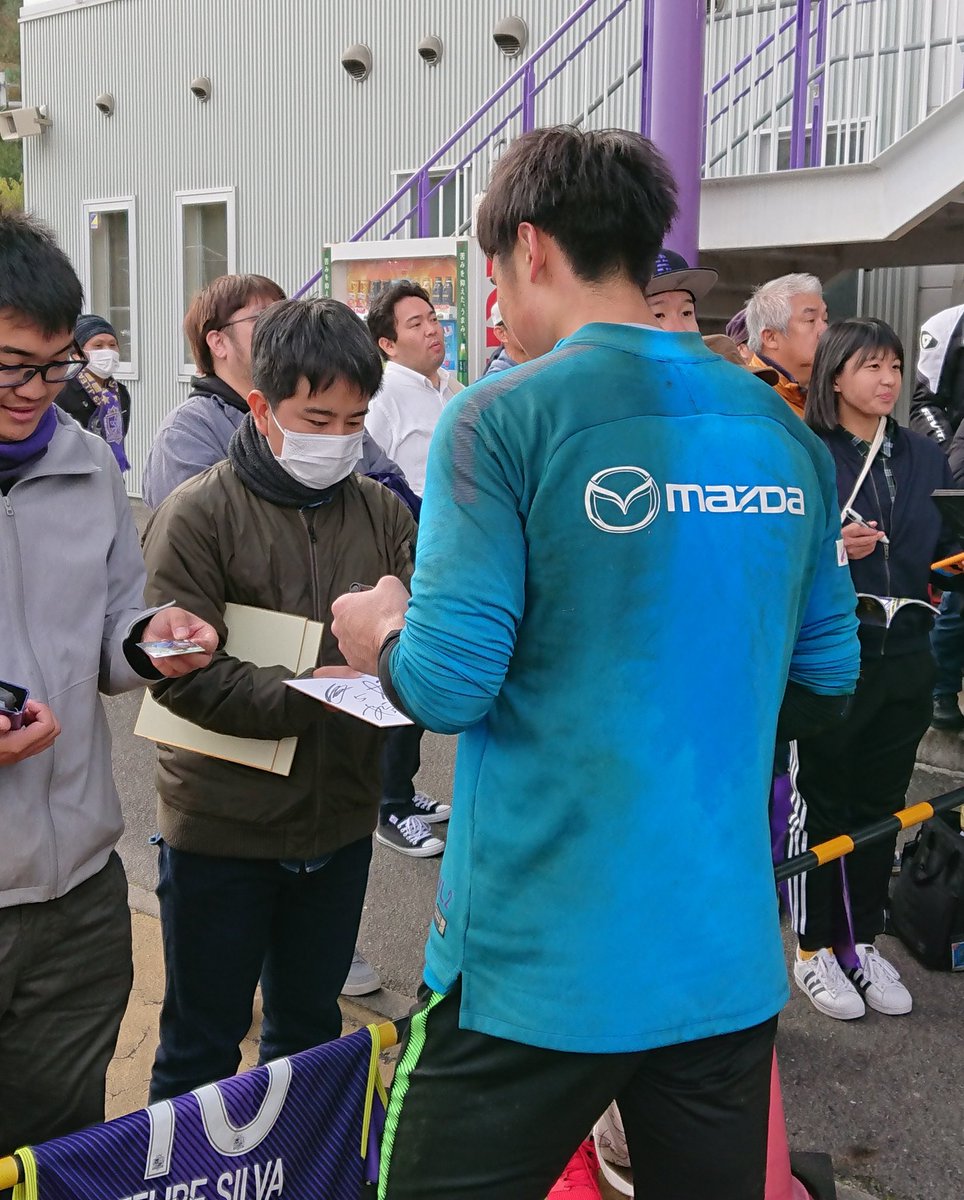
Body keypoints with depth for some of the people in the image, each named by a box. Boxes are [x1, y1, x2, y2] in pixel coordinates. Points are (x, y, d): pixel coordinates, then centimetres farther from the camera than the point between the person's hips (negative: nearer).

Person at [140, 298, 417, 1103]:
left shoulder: (383, 512, 1)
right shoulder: (199, 514, -11)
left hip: (339, 819, 4)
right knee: (201, 1045, 14)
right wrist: (318, 693, -25)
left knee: (310, 1030, 23)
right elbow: (182, 673, -17)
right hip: (221, 830, -4)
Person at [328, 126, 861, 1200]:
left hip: (539, 958, -5)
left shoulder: (503, 418, -12)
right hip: (729, 958, 6)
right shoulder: (781, 429, 4)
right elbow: (823, 680, 11)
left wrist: (380, 638, 5)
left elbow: (449, 684, -16)